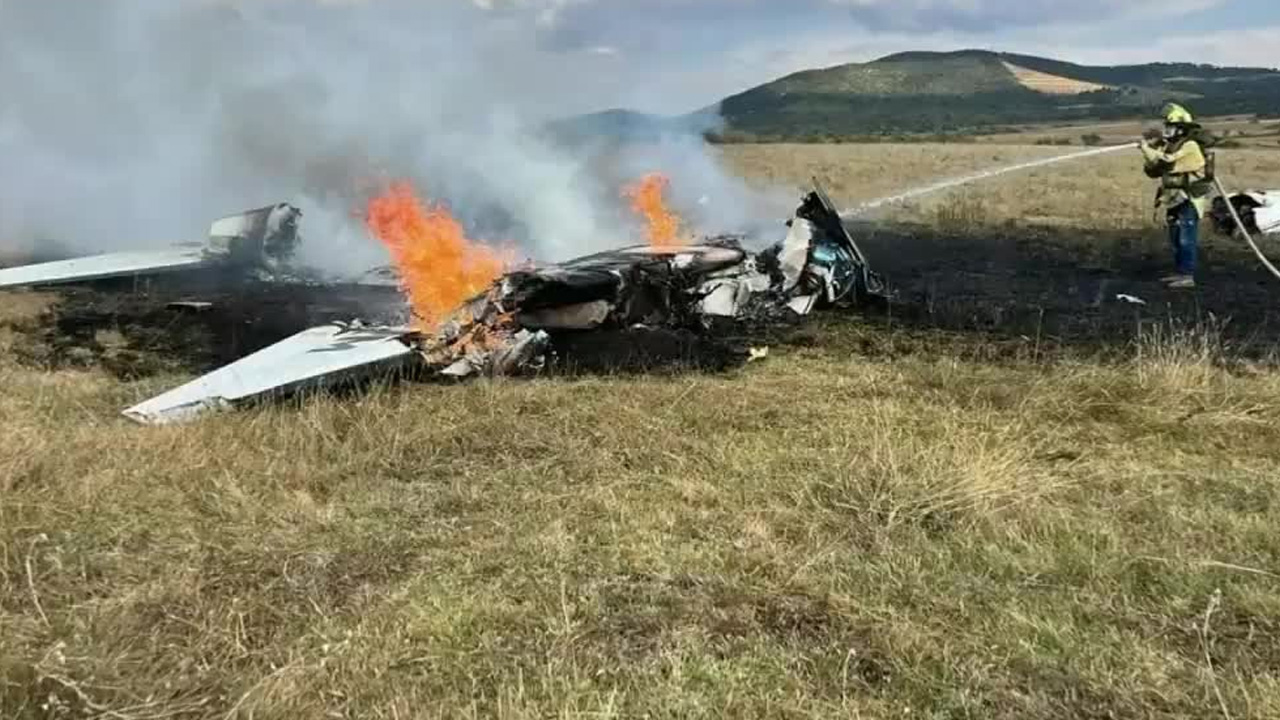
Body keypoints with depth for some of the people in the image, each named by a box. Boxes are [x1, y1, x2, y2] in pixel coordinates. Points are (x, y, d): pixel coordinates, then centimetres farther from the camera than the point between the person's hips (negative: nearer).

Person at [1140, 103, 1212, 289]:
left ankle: (1187, 276, -7)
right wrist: (1152, 150, -5)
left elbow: (1165, 162, -29)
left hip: (1190, 201, -9)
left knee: (1187, 239, -9)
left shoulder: (1189, 147, -17)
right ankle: (1179, 272, 23)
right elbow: (1153, 171, 10)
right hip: (1175, 200, 9)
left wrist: (1146, 147, -18)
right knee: (1176, 240, 14)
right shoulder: (1170, 146, 11)